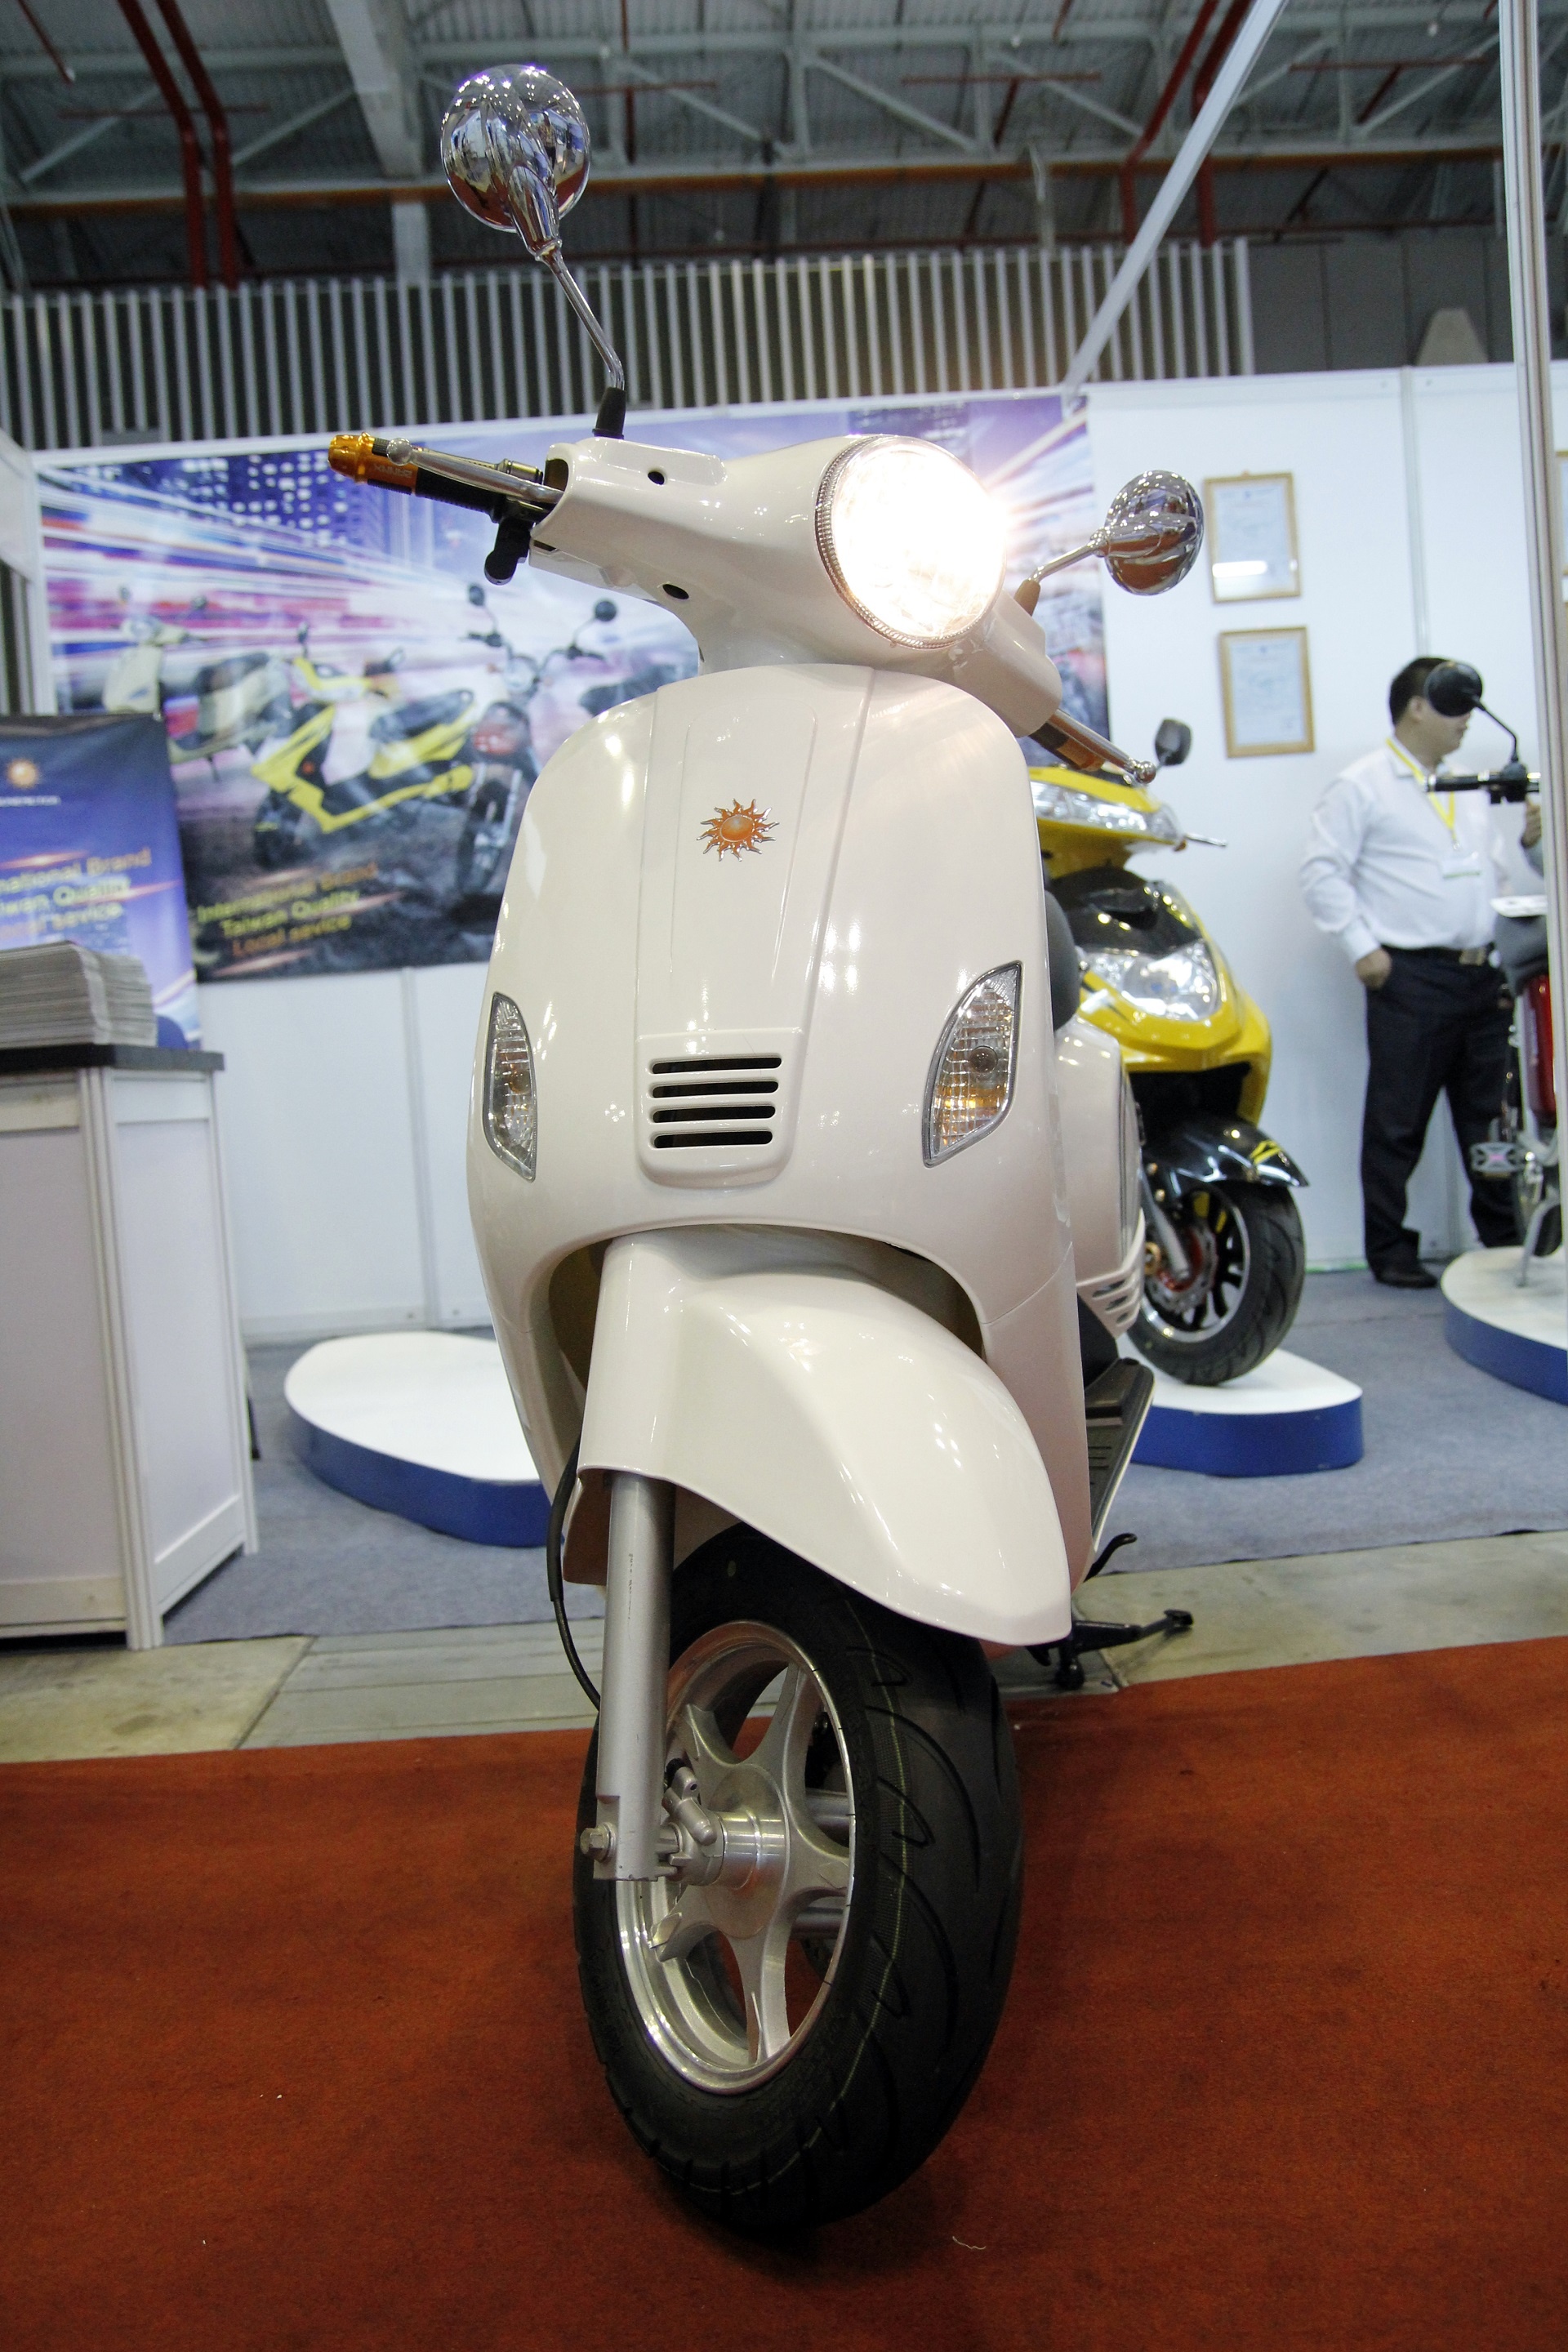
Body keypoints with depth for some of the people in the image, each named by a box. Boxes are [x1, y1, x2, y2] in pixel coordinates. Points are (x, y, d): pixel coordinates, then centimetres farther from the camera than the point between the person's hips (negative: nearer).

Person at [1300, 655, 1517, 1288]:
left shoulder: (1469, 787, 19)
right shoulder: (1362, 785, -2)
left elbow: (1497, 872, 22)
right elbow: (1322, 872, -8)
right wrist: (1362, 948, -13)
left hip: (1484, 973, 6)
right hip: (1412, 976, -6)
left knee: (1491, 1116, 10)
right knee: (1399, 1122, -1)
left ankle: (1504, 1239, 20)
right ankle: (1389, 1249, 8)